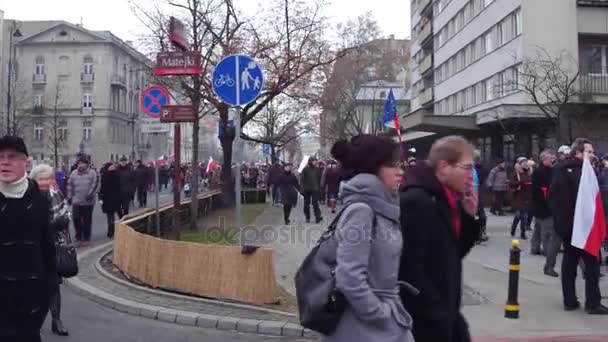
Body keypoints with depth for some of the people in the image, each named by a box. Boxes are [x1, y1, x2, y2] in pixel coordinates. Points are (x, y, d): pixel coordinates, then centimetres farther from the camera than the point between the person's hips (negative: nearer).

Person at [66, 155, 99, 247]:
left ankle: (86, 238, 14)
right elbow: (70, 186, 13)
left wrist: (91, 194, -21)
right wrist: (69, 197, 11)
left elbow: (96, 185, -10)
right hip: (76, 201, 3)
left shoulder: (92, 173, -6)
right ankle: (78, 236, 23)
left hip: (88, 201, -3)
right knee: (76, 219, 5)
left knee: (87, 220, 4)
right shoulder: (74, 173, 6)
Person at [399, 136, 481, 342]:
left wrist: (470, 216, 1)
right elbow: (410, 267, -25)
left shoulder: (449, 200, 9)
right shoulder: (416, 201, -21)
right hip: (424, 319, -9)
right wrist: (434, 313, -20)